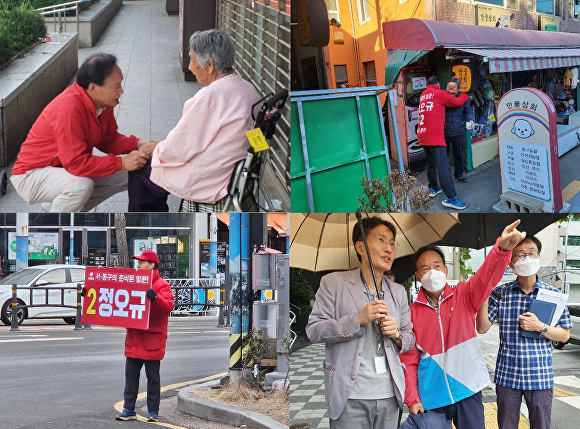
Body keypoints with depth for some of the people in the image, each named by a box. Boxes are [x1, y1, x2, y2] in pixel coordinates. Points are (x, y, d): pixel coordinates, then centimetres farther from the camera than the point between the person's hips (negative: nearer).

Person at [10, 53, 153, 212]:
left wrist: (137, 144, -13)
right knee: (82, 185, -36)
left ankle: (56, 205, 12)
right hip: (32, 175, -9)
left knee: (126, 176, 4)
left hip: (66, 167, 9)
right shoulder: (69, 108, -33)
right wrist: (122, 162, -34)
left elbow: (108, 139, 5)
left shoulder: (103, 102, -7)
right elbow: (76, 163, -35)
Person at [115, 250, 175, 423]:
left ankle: (153, 412, 8)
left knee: (153, 377, 3)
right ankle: (129, 410, 12)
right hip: (134, 338, 6)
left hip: (152, 340, -6)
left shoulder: (162, 285, -7)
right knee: (131, 376, 7)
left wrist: (155, 298, -37)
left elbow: (168, 306, -21)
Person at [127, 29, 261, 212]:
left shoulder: (210, 96, -26)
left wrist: (156, 150, 3)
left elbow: (178, 149, -19)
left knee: (140, 172, 11)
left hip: (208, 185, -9)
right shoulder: (248, 89, 2)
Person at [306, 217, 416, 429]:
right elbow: (313, 330, -7)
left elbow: (410, 340, 18)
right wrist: (358, 319, -18)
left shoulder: (398, 291, 14)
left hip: (389, 395, 4)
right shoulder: (334, 283, 0)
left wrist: (396, 334, -5)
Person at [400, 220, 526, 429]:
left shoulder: (464, 296, 0)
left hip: (467, 389, 0)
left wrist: (502, 248, -39)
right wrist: (412, 398, -6)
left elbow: (487, 276, -19)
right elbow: (408, 360, 3)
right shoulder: (412, 312, 2)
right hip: (431, 396, 0)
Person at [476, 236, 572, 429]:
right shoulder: (500, 294, 1)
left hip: (540, 377, 0)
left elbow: (564, 335, 4)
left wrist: (540, 327, -14)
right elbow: (482, 328, -3)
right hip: (507, 376, 0)